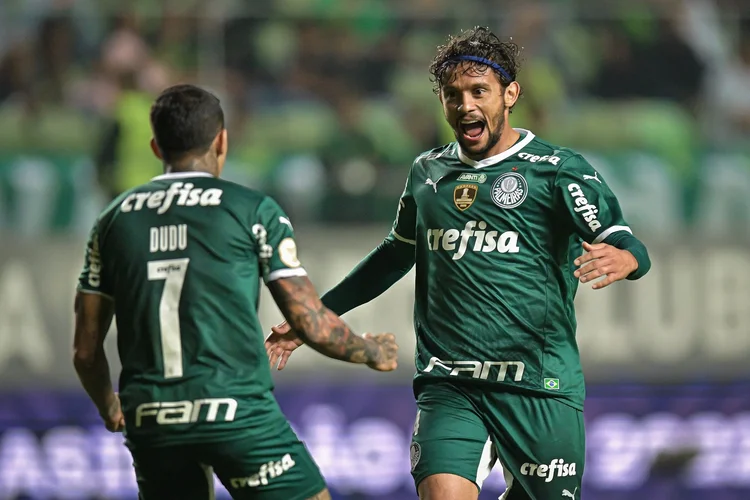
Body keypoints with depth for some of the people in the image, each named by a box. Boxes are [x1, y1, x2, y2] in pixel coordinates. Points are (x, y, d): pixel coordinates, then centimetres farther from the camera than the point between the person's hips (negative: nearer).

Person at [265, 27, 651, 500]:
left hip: (539, 389, -2)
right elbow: (397, 253, 29)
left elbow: (622, 241, -15)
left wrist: (624, 257, -40)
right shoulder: (428, 173, 12)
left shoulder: (558, 170, -2)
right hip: (448, 387, 2)